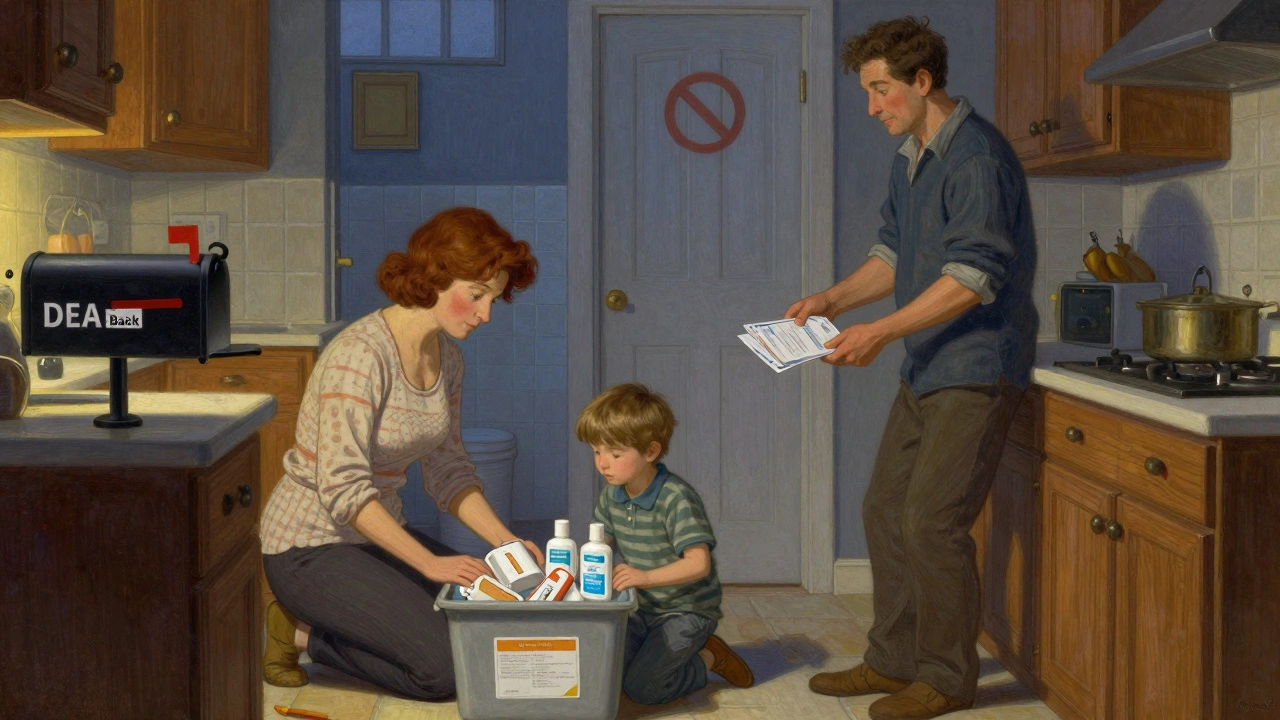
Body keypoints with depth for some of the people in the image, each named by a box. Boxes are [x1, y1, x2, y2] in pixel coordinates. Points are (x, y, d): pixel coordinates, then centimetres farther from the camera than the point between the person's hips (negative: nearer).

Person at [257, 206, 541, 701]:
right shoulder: (360, 354, -24)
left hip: (377, 531, 9)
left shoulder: (447, 358, 3)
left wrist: (504, 542, -7)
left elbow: (448, 470, 7)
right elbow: (342, 489, -27)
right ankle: (300, 634, 1)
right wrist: (429, 562, -29)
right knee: (443, 667, -19)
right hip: (311, 545, -9)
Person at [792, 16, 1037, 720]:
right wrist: (833, 298, 6)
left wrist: (879, 331, -23)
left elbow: (973, 276, -23)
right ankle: (892, 661, 23)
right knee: (884, 509, 11)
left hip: (975, 371, -10)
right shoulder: (910, 158, 14)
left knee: (932, 522, -8)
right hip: (925, 370, 10)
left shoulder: (977, 155, -16)